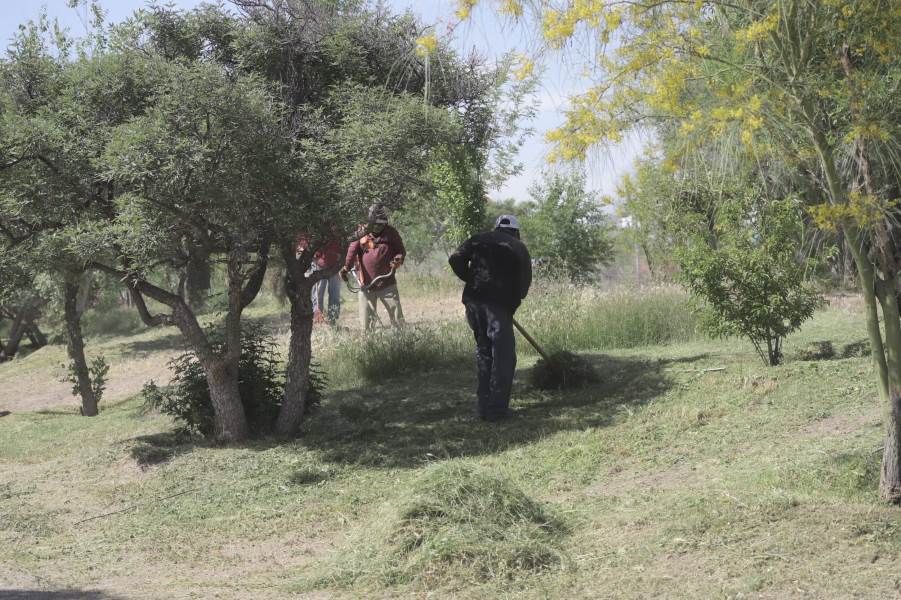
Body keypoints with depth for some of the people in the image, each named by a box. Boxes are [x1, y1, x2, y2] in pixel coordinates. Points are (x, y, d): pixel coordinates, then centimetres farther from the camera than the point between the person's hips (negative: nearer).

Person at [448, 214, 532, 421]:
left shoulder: (478, 239, 16)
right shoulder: (519, 248, 10)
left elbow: (456, 260, 4)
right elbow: (524, 283, 8)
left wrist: (471, 279, 16)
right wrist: (512, 302, 22)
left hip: (473, 300, 4)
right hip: (499, 304, -4)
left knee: (483, 352, 16)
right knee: (503, 356, 2)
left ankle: (484, 406, 19)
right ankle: (497, 409, -1)